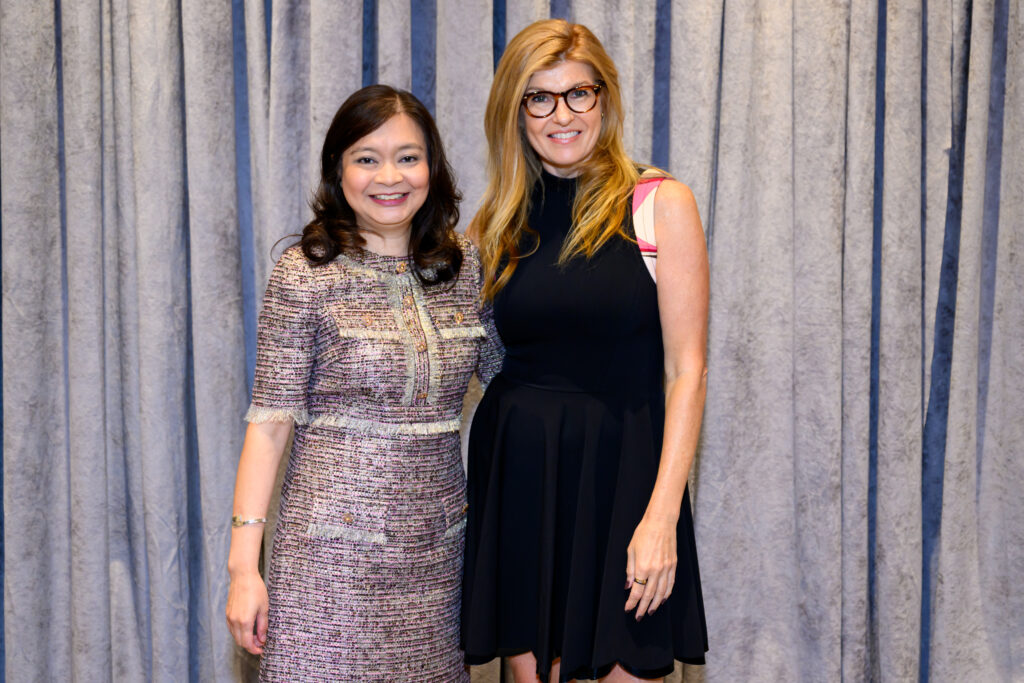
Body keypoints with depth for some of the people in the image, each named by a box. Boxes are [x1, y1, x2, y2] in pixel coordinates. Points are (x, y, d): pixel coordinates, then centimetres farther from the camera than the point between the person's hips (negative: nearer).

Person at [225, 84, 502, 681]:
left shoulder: (466, 264, 4)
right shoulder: (306, 274, -7)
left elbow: (504, 368, 18)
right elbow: (270, 419, -7)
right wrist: (244, 563, -10)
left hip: (436, 542, 4)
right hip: (336, 540, -4)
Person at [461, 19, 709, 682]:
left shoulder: (662, 204, -2)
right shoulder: (500, 224, 9)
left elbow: (686, 371, -7)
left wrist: (662, 516, -15)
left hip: (620, 471, -3)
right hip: (515, 471, 3)